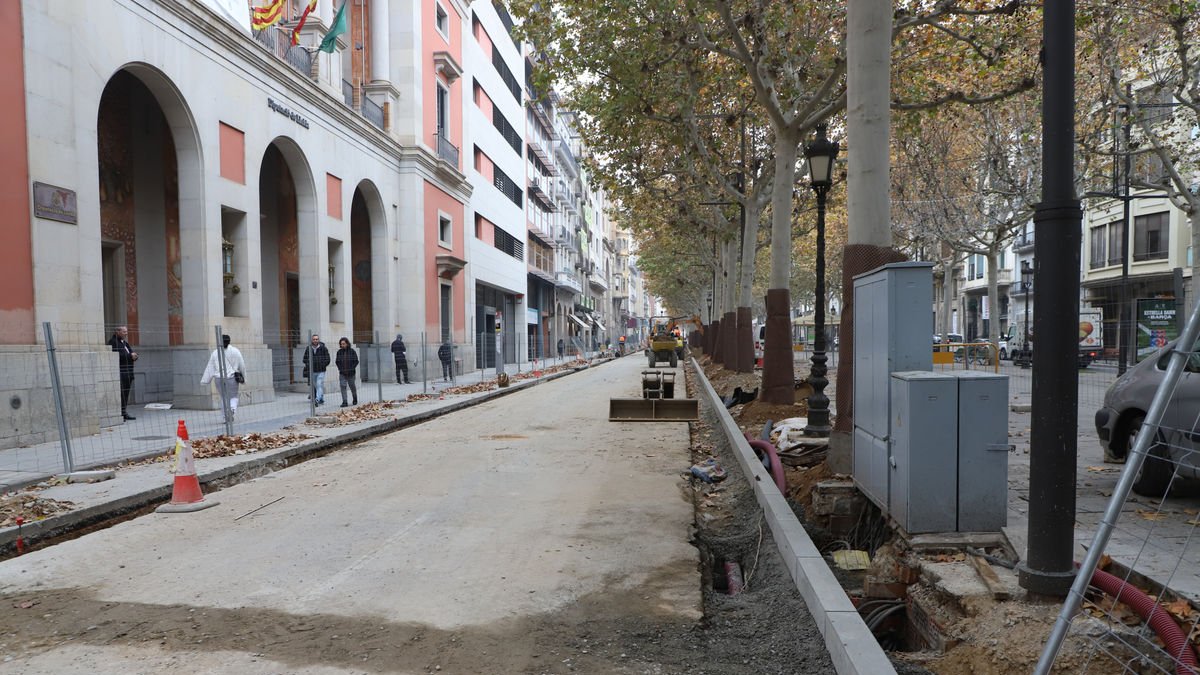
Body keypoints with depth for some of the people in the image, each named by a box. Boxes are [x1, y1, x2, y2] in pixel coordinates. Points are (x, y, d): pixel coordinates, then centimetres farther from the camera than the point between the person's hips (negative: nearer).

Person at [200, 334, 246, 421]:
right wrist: (243, 377, 12)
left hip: (219, 379, 2)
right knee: (233, 397, 8)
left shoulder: (215, 353, 4)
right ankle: (232, 409, -22)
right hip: (232, 378, -2)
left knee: (224, 398, 14)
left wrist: (205, 380, 10)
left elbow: (210, 367, 6)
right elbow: (242, 365, 1)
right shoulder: (235, 351, -1)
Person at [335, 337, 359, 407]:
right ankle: (344, 402, -7)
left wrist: (351, 369, -10)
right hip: (342, 373, 2)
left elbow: (356, 361, -3)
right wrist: (340, 369, -1)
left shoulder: (352, 351, -4)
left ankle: (355, 399, 31)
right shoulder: (339, 352, 4)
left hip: (351, 373, -2)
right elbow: (337, 361, 13)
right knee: (342, 386, -8)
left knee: (352, 386, 10)